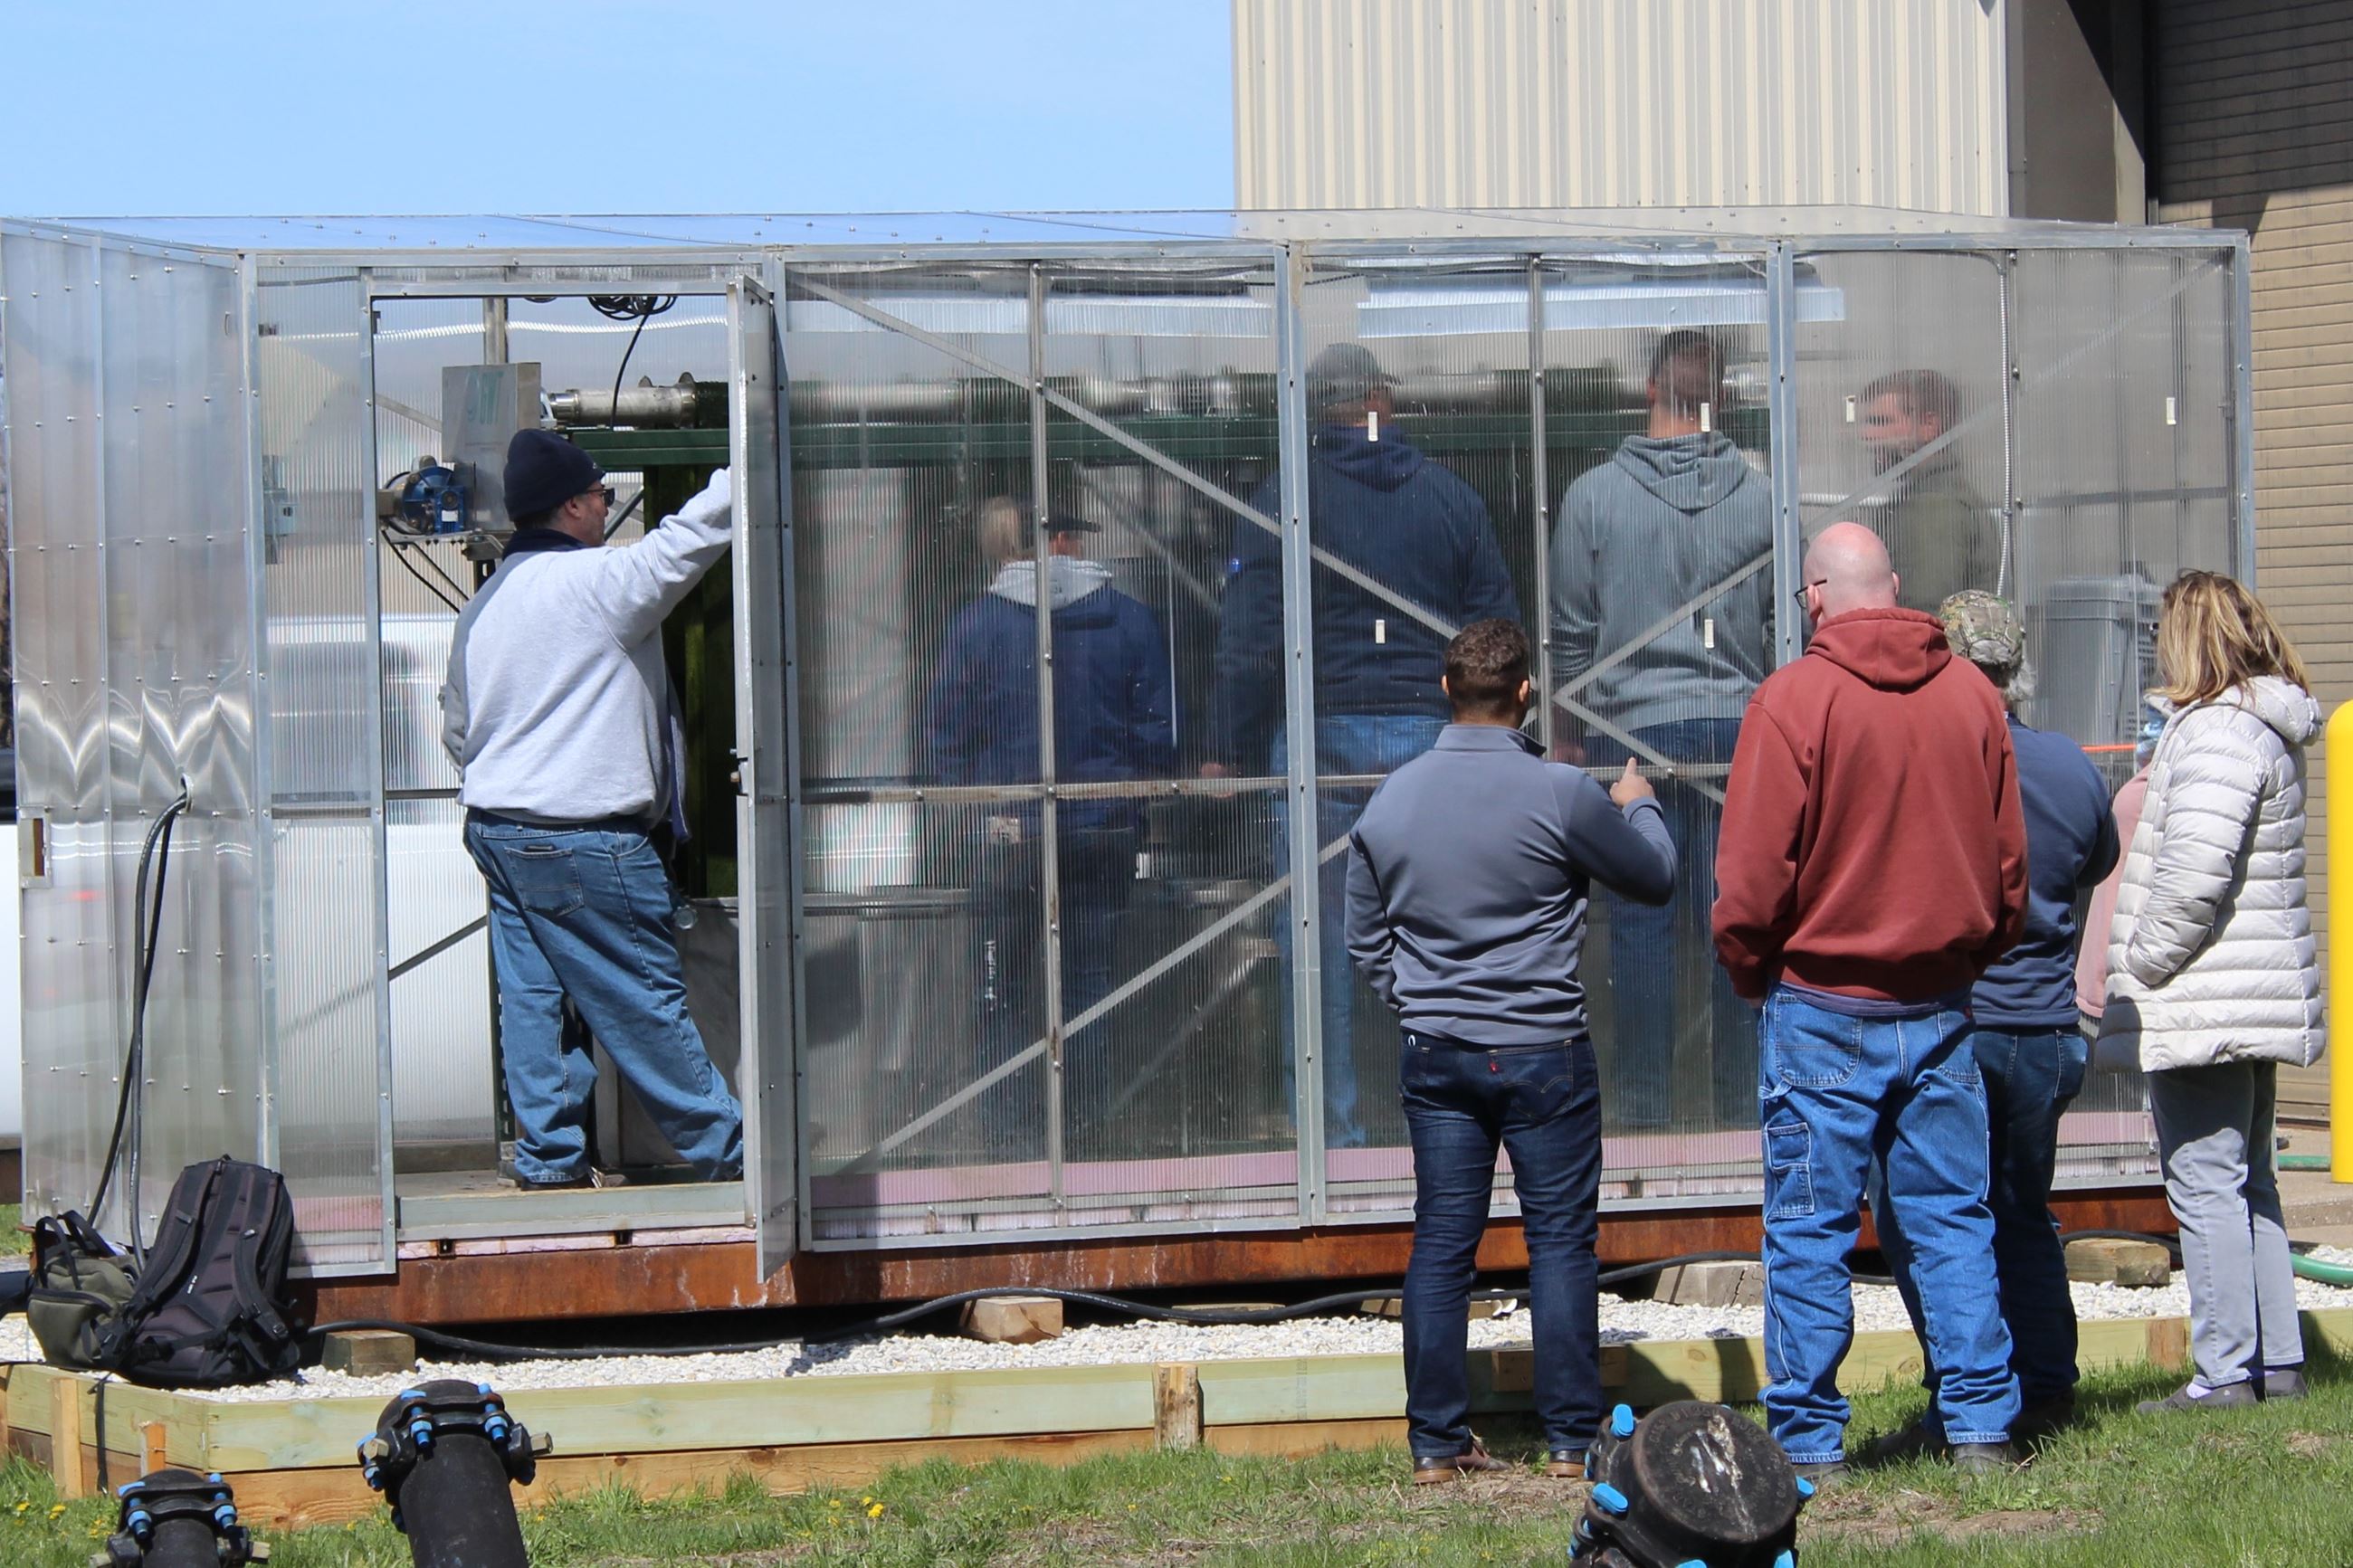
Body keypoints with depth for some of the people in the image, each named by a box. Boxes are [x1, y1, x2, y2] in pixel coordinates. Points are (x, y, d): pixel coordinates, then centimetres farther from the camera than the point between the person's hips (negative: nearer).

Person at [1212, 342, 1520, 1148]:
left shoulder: (1284, 496, -1)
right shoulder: (1451, 496, 9)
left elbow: (1250, 637, -5)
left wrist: (1227, 750, 0)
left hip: (1321, 736, -2)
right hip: (1431, 734, 3)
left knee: (1321, 939, 1)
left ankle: (1331, 1132, 1)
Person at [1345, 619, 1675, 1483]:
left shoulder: (1391, 799, 2)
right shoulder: (1560, 794, -12)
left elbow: (1366, 938, 12)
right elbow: (1653, 878, 2)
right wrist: (1638, 806, 22)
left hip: (1436, 1053, 4)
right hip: (1543, 1051, -4)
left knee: (1440, 1243, 7)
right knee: (1560, 1240, 2)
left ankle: (1436, 1443, 9)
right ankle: (1571, 1438, 4)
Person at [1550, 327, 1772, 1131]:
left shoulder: (1594, 494, -2)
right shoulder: (1759, 497, 1)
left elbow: (1572, 630, 2)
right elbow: (1786, 627, 6)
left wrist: (1567, 733, 13)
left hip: (1633, 729, -1)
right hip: (1738, 725, 1)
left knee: (1643, 926, 2)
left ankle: (1643, 1114, 3)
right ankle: (1743, 1109, 6)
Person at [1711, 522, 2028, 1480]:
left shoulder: (1794, 699, -12)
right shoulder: (1972, 695, 2)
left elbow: (1752, 879, -12)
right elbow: (2010, 866, 8)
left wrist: (1751, 974, 5)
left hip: (1822, 1010, -4)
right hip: (1940, 1008, 4)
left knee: (1811, 1231, 2)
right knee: (1953, 1220, 10)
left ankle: (1808, 1442, 5)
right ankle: (1980, 1428, 9)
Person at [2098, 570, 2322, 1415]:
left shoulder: (2216, 730, -18)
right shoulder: (2271, 728, 15)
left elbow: (2193, 870, -26)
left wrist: (2144, 964, -16)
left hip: (2202, 1007, -10)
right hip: (2262, 996, 10)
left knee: (2205, 1186, -7)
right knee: (2248, 1183, 15)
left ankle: (2226, 1370, -7)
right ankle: (2276, 1360, 19)